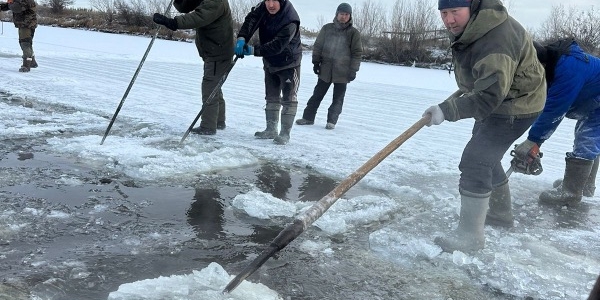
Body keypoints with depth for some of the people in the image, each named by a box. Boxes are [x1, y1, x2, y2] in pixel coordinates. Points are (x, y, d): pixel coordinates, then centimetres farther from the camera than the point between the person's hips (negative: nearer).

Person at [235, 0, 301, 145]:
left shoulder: (290, 20, -30)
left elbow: (277, 46, -33)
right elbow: (250, 20, -21)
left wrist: (254, 50, -35)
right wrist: (242, 38, -38)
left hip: (289, 63, -6)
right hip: (270, 62, 7)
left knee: (288, 99, -5)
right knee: (271, 97, 14)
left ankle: (285, 133, 4)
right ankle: (271, 130, 25)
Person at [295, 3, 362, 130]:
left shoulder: (354, 33, -1)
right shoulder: (327, 28, 4)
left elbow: (357, 53, -1)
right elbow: (318, 46, 9)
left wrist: (353, 70, -6)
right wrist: (316, 62, 3)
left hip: (342, 72, -2)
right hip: (325, 69, 2)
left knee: (338, 98, 4)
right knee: (317, 94, 8)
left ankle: (332, 121, 14)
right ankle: (308, 117, 16)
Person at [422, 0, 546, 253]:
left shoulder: (496, 39, -34)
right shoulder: (468, 27, -3)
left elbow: (489, 95, -40)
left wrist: (446, 110, -40)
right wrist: (468, 84, 18)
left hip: (515, 105, -10)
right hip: (495, 99, 11)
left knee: (475, 161, -16)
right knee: (485, 157, 22)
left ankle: (470, 235, -7)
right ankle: (501, 213, 41)